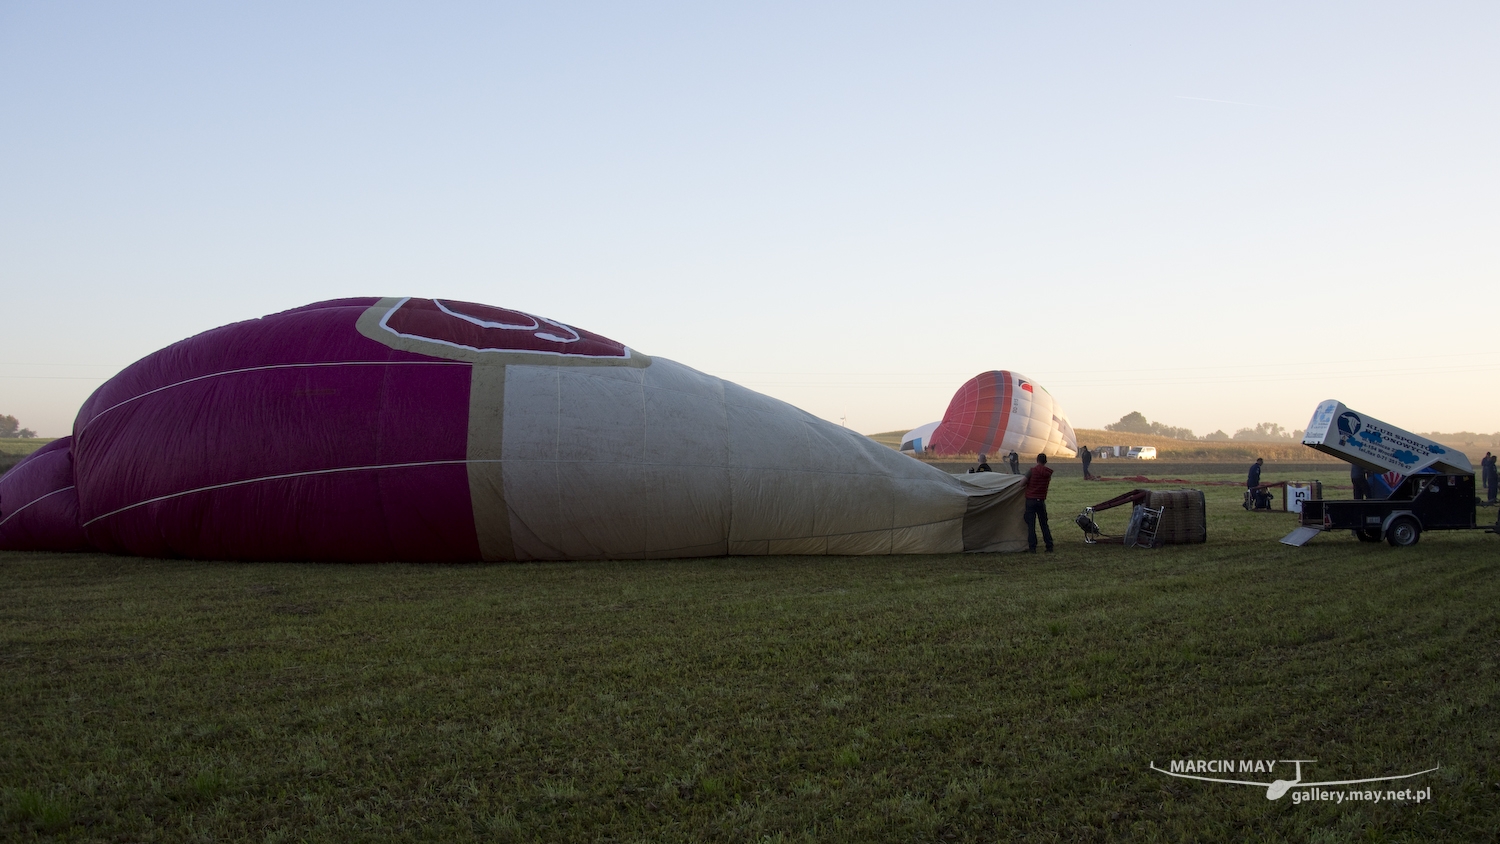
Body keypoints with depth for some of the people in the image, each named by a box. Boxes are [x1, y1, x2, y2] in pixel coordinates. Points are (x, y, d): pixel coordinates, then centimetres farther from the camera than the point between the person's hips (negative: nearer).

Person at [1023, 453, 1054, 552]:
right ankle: (1049, 547, 12)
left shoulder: (1032, 470, -10)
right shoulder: (1048, 473, 2)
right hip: (1041, 500, 3)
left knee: (1031, 525, 1)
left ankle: (1032, 547, -2)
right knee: (1044, 524, 13)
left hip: (1030, 500, -3)